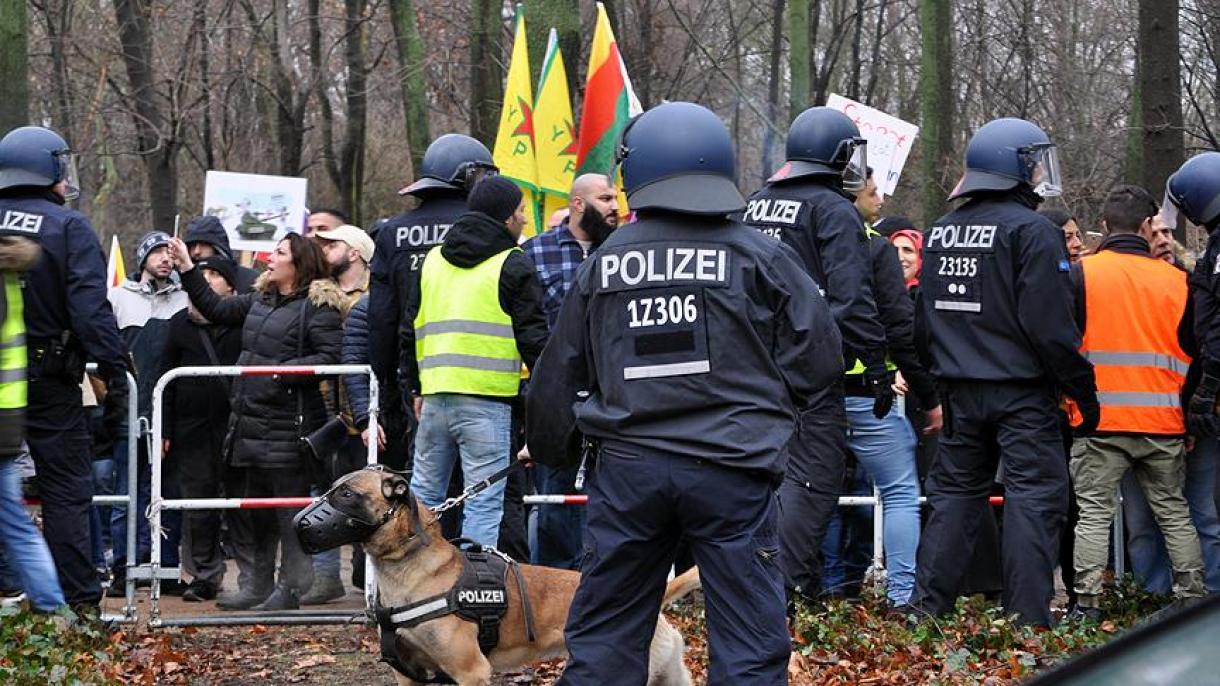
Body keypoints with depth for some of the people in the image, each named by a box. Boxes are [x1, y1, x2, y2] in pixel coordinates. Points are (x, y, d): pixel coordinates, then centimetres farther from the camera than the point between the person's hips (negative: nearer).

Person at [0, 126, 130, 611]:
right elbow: (91, 310, -15)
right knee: (66, 488, 2)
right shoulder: (69, 228, -8)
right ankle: (78, 601, 1)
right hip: (49, 381, -3)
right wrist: (114, 374, -13)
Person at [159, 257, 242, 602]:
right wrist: (164, 429, 6)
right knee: (197, 500, 4)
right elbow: (166, 378, 12)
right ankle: (205, 575, 11)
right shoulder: (181, 323, 11)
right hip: (192, 428, 3)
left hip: (235, 424, -3)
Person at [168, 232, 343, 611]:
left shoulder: (318, 306, -9)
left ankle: (291, 589, 6)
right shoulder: (260, 301, 17)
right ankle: (255, 587, 23)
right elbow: (217, 308, 23)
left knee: (291, 508, -2)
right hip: (249, 421, 9)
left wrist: (283, 371, -20)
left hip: (289, 426, -9)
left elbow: (329, 357, -16)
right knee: (248, 510, 14)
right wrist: (187, 268, 19)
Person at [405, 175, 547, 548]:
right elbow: (533, 337, -5)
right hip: (486, 398, -6)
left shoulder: (433, 259, 17)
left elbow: (412, 329, 21)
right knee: (485, 503, -4)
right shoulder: (513, 265, -2)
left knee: (424, 493, 15)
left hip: (435, 395, 6)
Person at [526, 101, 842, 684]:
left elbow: (559, 374, 14)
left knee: (602, 635, 13)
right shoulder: (759, 257, -2)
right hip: (732, 470, -2)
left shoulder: (602, 265, 6)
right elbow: (819, 358, -4)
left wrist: (552, 451, 31)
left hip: (628, 466, 3)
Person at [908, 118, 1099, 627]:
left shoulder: (940, 232, 11)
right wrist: (1083, 389, -9)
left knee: (954, 491, 14)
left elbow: (921, 322, 16)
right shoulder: (1032, 231, -12)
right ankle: (1028, 619, -4)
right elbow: (1050, 324, -16)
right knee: (1033, 498, -2)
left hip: (960, 389, 7)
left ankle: (927, 604, 14)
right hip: (1021, 390, -7)